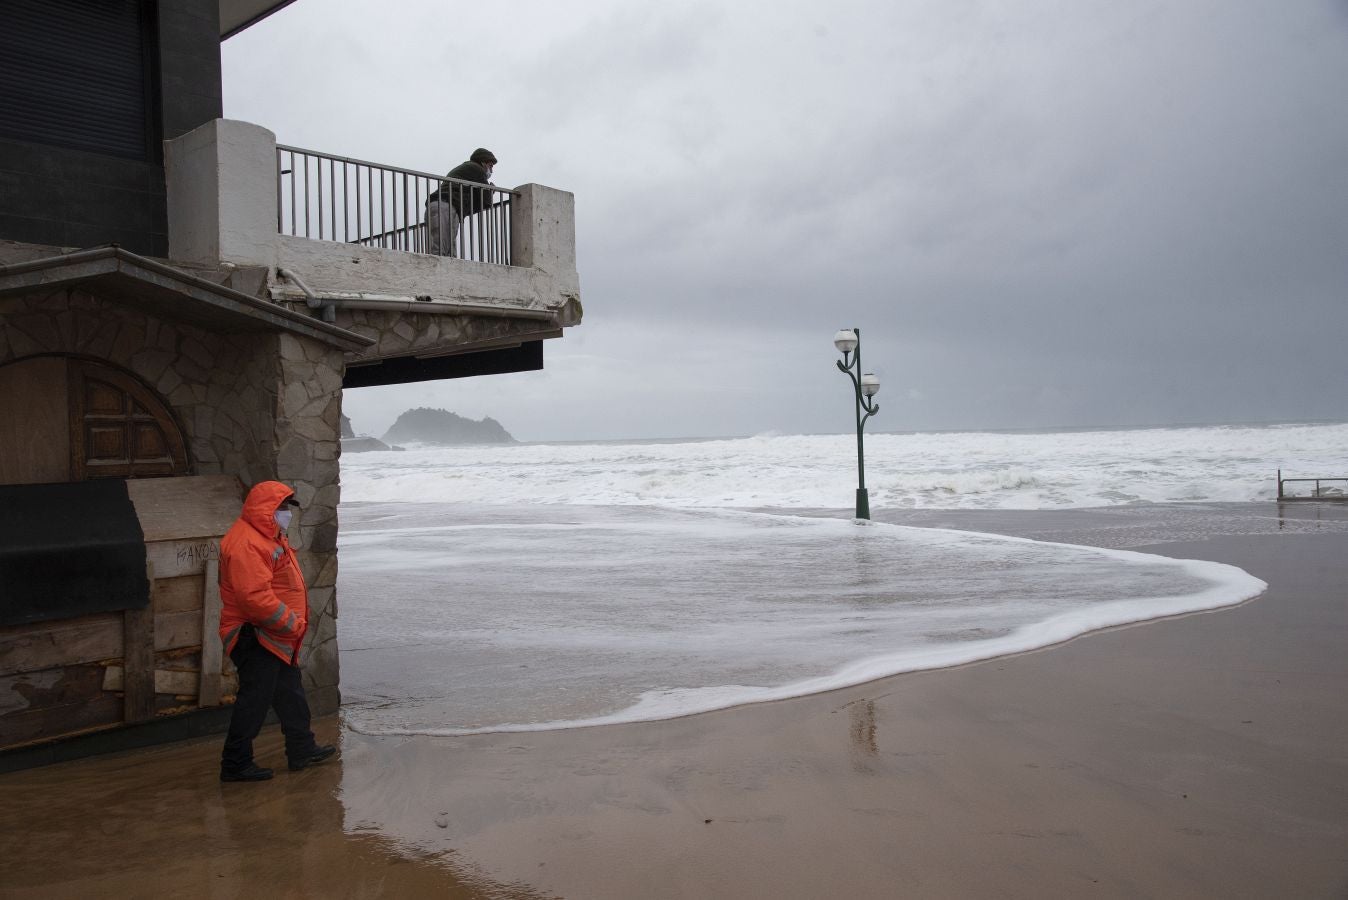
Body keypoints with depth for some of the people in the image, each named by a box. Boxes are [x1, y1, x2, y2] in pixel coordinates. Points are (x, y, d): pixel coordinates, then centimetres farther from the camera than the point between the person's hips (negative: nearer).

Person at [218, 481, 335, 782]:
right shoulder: (246, 544, -22)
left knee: (290, 694, 19)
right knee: (254, 700, -3)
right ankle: (235, 764, 9)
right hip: (256, 638, -11)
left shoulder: (268, 537, 14)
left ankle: (302, 750, 30)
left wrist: (295, 620, 15)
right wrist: (290, 621, -22)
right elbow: (254, 595, -30)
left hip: (277, 637, 11)